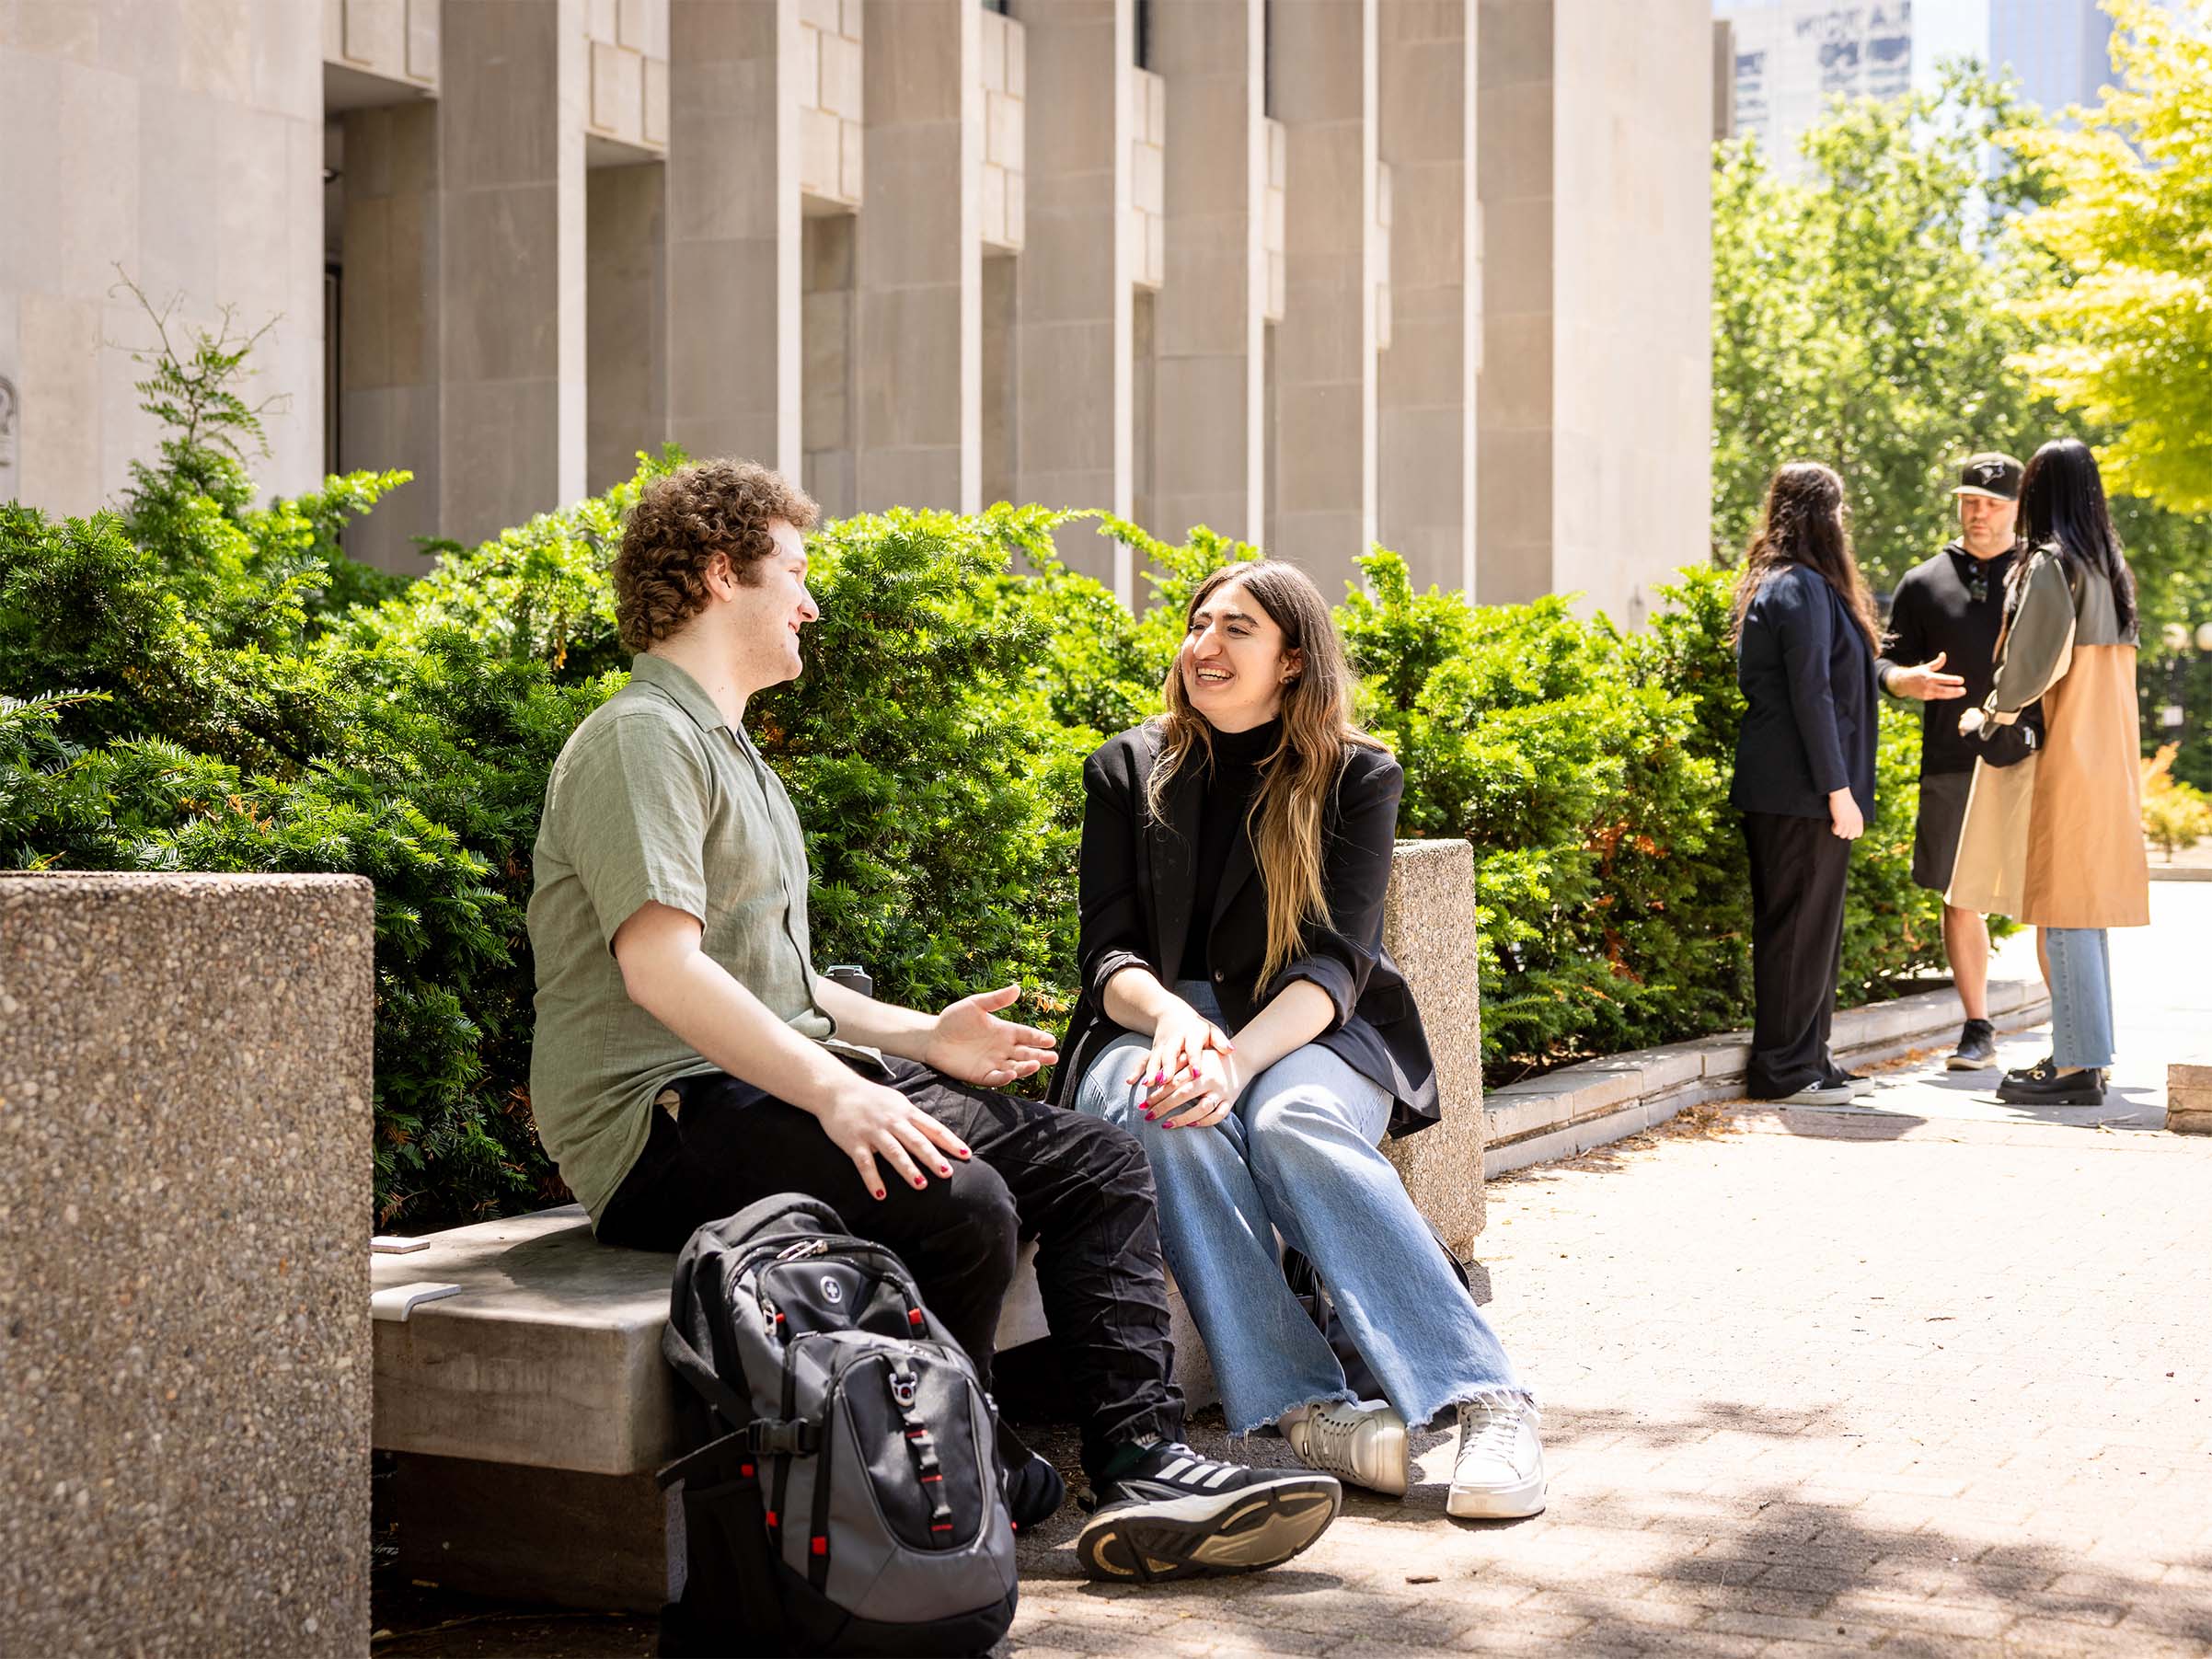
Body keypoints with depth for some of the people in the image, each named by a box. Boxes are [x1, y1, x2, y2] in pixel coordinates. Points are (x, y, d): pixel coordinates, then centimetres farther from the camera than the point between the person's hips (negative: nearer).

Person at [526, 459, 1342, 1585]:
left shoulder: (728, 750, 26)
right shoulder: (642, 739, -8)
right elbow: (660, 966, -23)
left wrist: (920, 1038, 16)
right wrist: (835, 1090, -30)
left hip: (775, 1079, 10)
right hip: (665, 1117, -10)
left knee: (1099, 1162, -3)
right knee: (959, 1201, -32)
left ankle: (1141, 1467, -15)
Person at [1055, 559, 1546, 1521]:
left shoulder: (1357, 777, 4)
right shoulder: (1127, 773, 10)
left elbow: (1337, 960, -8)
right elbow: (1108, 952, 2)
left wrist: (1237, 1057, -27)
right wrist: (1171, 1016, -23)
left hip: (1306, 1039, -1)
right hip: (1155, 1030, 1)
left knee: (1295, 1123, -37)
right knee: (1167, 1122, -36)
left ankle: (1486, 1399, -43)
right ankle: (1302, 1408, -44)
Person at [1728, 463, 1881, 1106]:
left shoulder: (1778, 584, 18)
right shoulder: (1802, 588, -13)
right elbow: (1811, 695, -18)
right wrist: (1838, 789, -18)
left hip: (1789, 789, 10)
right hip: (1801, 789, -10)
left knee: (1816, 928, 14)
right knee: (1799, 925, -5)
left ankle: (1809, 1060, 21)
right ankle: (1784, 1069, 0)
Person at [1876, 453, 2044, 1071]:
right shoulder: (1924, 583, 10)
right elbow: (1885, 661, 10)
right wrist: (1910, 680, -14)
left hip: (2031, 762, -1)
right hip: (1951, 764, 2)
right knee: (1961, 897, 6)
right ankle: (1977, 1030, 17)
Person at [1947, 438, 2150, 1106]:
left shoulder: (2049, 564, -13)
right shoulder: (2111, 568, 13)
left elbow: (2033, 661, -18)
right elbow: (2100, 667, 15)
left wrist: (1990, 716, -1)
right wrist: (2004, 707, 15)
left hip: (2058, 756, -9)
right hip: (2106, 754, 9)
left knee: (2063, 906, -7)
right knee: (2087, 903, 12)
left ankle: (2077, 1065, -8)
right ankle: (2084, 1053, 17)